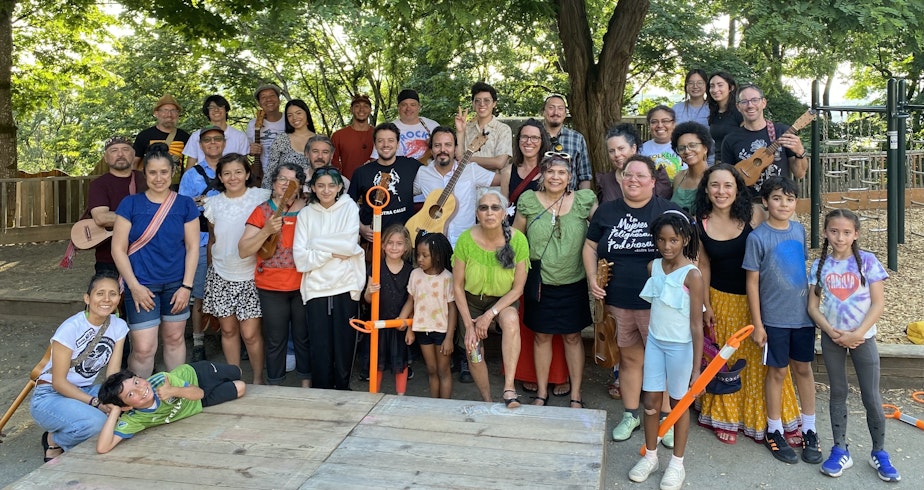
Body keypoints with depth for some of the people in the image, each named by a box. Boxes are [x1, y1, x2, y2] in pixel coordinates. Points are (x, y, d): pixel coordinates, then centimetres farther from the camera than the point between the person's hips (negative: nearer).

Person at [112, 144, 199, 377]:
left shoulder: (185, 205, 0)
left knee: (174, 338, 13)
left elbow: (192, 247, 1)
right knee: (144, 348, -5)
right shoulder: (130, 204, -3)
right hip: (142, 285, -2)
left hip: (176, 284, 2)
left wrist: (186, 286, -4)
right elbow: (118, 249, -2)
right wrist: (134, 286, -9)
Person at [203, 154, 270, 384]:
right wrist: (213, 266, 16)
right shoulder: (214, 204, 5)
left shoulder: (261, 197, -7)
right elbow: (212, 240, 16)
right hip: (221, 276, 4)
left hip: (251, 275, -3)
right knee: (228, 329, 10)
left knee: (250, 333, -4)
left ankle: (258, 379, 16)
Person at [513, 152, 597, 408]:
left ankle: (576, 394, 25)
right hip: (540, 282, 1)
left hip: (574, 284, 0)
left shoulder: (584, 200, -4)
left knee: (572, 336, 11)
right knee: (542, 336, 12)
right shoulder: (528, 201, -3)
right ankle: (541, 392, 29)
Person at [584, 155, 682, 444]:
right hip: (618, 303, 3)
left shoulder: (668, 211, -2)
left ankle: (666, 418, 21)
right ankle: (631, 414, 29)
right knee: (629, 358, 14)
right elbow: (590, 247, 13)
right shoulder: (606, 211, 8)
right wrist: (592, 278, -1)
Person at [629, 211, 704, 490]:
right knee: (651, 400, 9)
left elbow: (696, 325, -16)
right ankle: (650, 456, 27)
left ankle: (677, 464, 25)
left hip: (681, 346, -4)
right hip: (655, 342, 5)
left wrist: (696, 368, -16)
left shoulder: (692, 275, -17)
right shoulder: (653, 267, -1)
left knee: (678, 403, 10)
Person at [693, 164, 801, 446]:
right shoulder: (701, 224, -7)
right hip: (721, 300, 1)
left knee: (760, 360, 6)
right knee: (725, 361, 12)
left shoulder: (753, 217, -12)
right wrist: (706, 306, 2)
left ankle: (765, 420, 24)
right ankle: (726, 418, 29)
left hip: (755, 299, -1)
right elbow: (704, 266, 2)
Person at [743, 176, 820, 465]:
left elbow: (802, 269, 13)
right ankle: (774, 431, 23)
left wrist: (813, 305, 13)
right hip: (774, 318, -4)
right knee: (777, 372, 7)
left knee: (804, 369, 14)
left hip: (803, 314, 4)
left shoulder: (799, 230, 2)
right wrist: (757, 324, -10)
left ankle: (809, 430, 28)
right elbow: (752, 282, -10)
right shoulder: (758, 237, -13)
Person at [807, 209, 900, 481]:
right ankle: (840, 451, 21)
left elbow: (878, 303, -9)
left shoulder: (867, 261, -7)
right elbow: (813, 305, -1)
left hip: (862, 337, -2)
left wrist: (856, 334, -17)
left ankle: (879, 453, 22)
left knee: (871, 397, 4)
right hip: (832, 339, 2)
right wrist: (832, 331, -15)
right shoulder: (820, 265, -1)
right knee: (838, 394, 11)